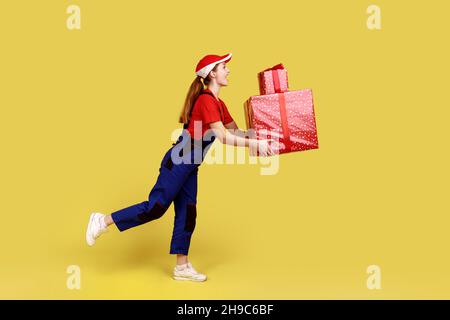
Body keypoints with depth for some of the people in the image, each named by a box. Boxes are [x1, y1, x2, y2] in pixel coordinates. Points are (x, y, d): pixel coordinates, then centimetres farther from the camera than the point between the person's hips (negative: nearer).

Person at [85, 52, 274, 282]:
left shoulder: (218, 103, 14)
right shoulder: (206, 100, -16)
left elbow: (235, 131, 15)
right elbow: (223, 136, -24)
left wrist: (261, 137, 5)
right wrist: (254, 144, -21)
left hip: (190, 164, 10)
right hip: (179, 161, -10)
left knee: (187, 213, 9)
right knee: (156, 207, -6)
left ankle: (182, 267, 16)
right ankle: (104, 221, 7)